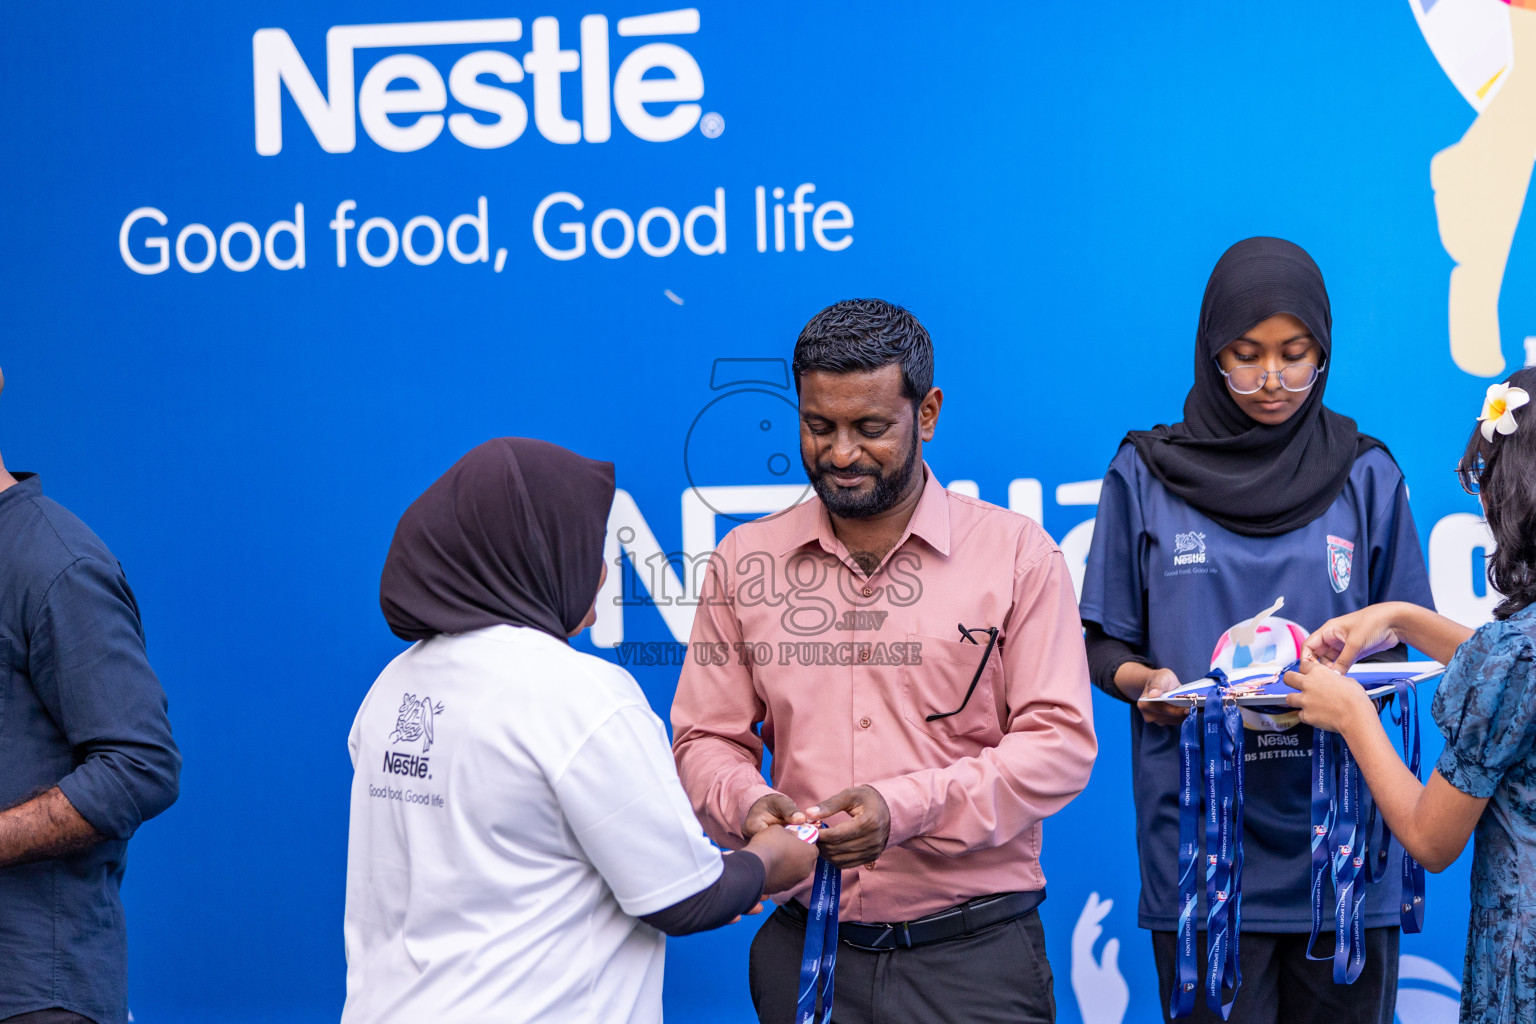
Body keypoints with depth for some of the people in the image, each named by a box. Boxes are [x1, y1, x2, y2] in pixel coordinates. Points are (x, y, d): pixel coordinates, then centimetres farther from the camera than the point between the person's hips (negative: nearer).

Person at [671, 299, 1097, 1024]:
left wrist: (909, 808, -19)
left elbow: (1061, 743, -6)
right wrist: (746, 805, -12)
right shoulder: (744, 562, 8)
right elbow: (706, 738, 11)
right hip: (805, 955, 2)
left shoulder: (1017, 554, 0)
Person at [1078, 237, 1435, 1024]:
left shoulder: (1366, 478, 8)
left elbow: (1404, 645, 11)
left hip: (1336, 839, 1)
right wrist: (1145, 682, -13)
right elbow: (1104, 645, 8)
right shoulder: (1144, 474, 6)